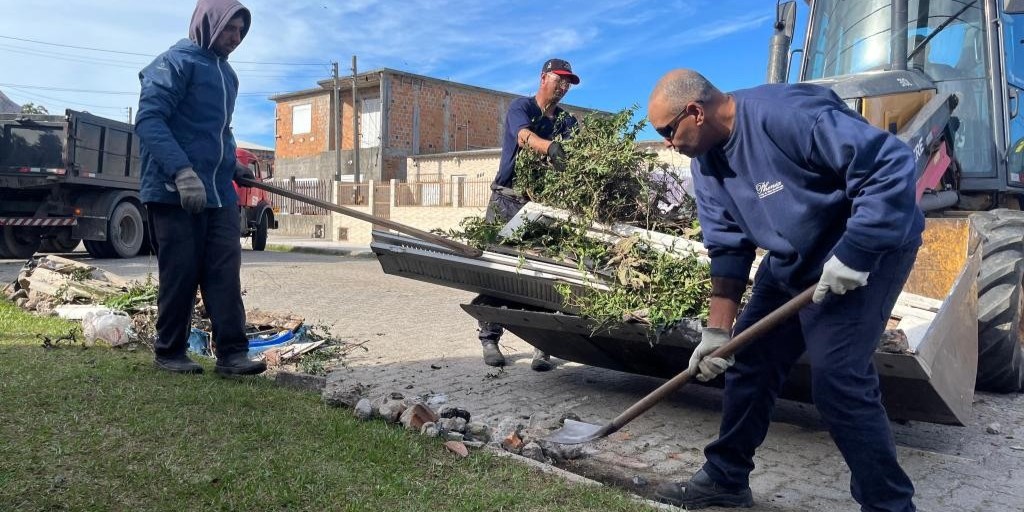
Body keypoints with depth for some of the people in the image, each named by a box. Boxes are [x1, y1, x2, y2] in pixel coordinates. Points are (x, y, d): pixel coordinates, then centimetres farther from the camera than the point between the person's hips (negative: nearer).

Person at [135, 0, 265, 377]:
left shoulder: (226, 73, 19)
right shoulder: (176, 62, -6)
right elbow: (148, 120, -17)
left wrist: (232, 165, 13)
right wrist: (182, 171, -28)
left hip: (220, 193, 7)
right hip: (175, 192, -7)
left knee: (225, 273, 0)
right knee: (180, 275, 0)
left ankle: (232, 353, 2)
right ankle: (169, 352, 14)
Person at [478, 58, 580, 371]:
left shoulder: (567, 121, 12)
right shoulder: (521, 108, -1)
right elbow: (524, 136, -25)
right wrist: (551, 147, -46)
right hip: (507, 200, -3)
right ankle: (490, 339, 4)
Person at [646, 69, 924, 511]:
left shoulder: (786, 113, -28)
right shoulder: (706, 162, -1)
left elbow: (890, 164, -29)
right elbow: (727, 246, 1)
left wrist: (853, 254, -30)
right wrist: (718, 329, -4)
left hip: (870, 249, -8)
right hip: (791, 261, 8)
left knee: (835, 377, -16)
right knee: (747, 360, 8)